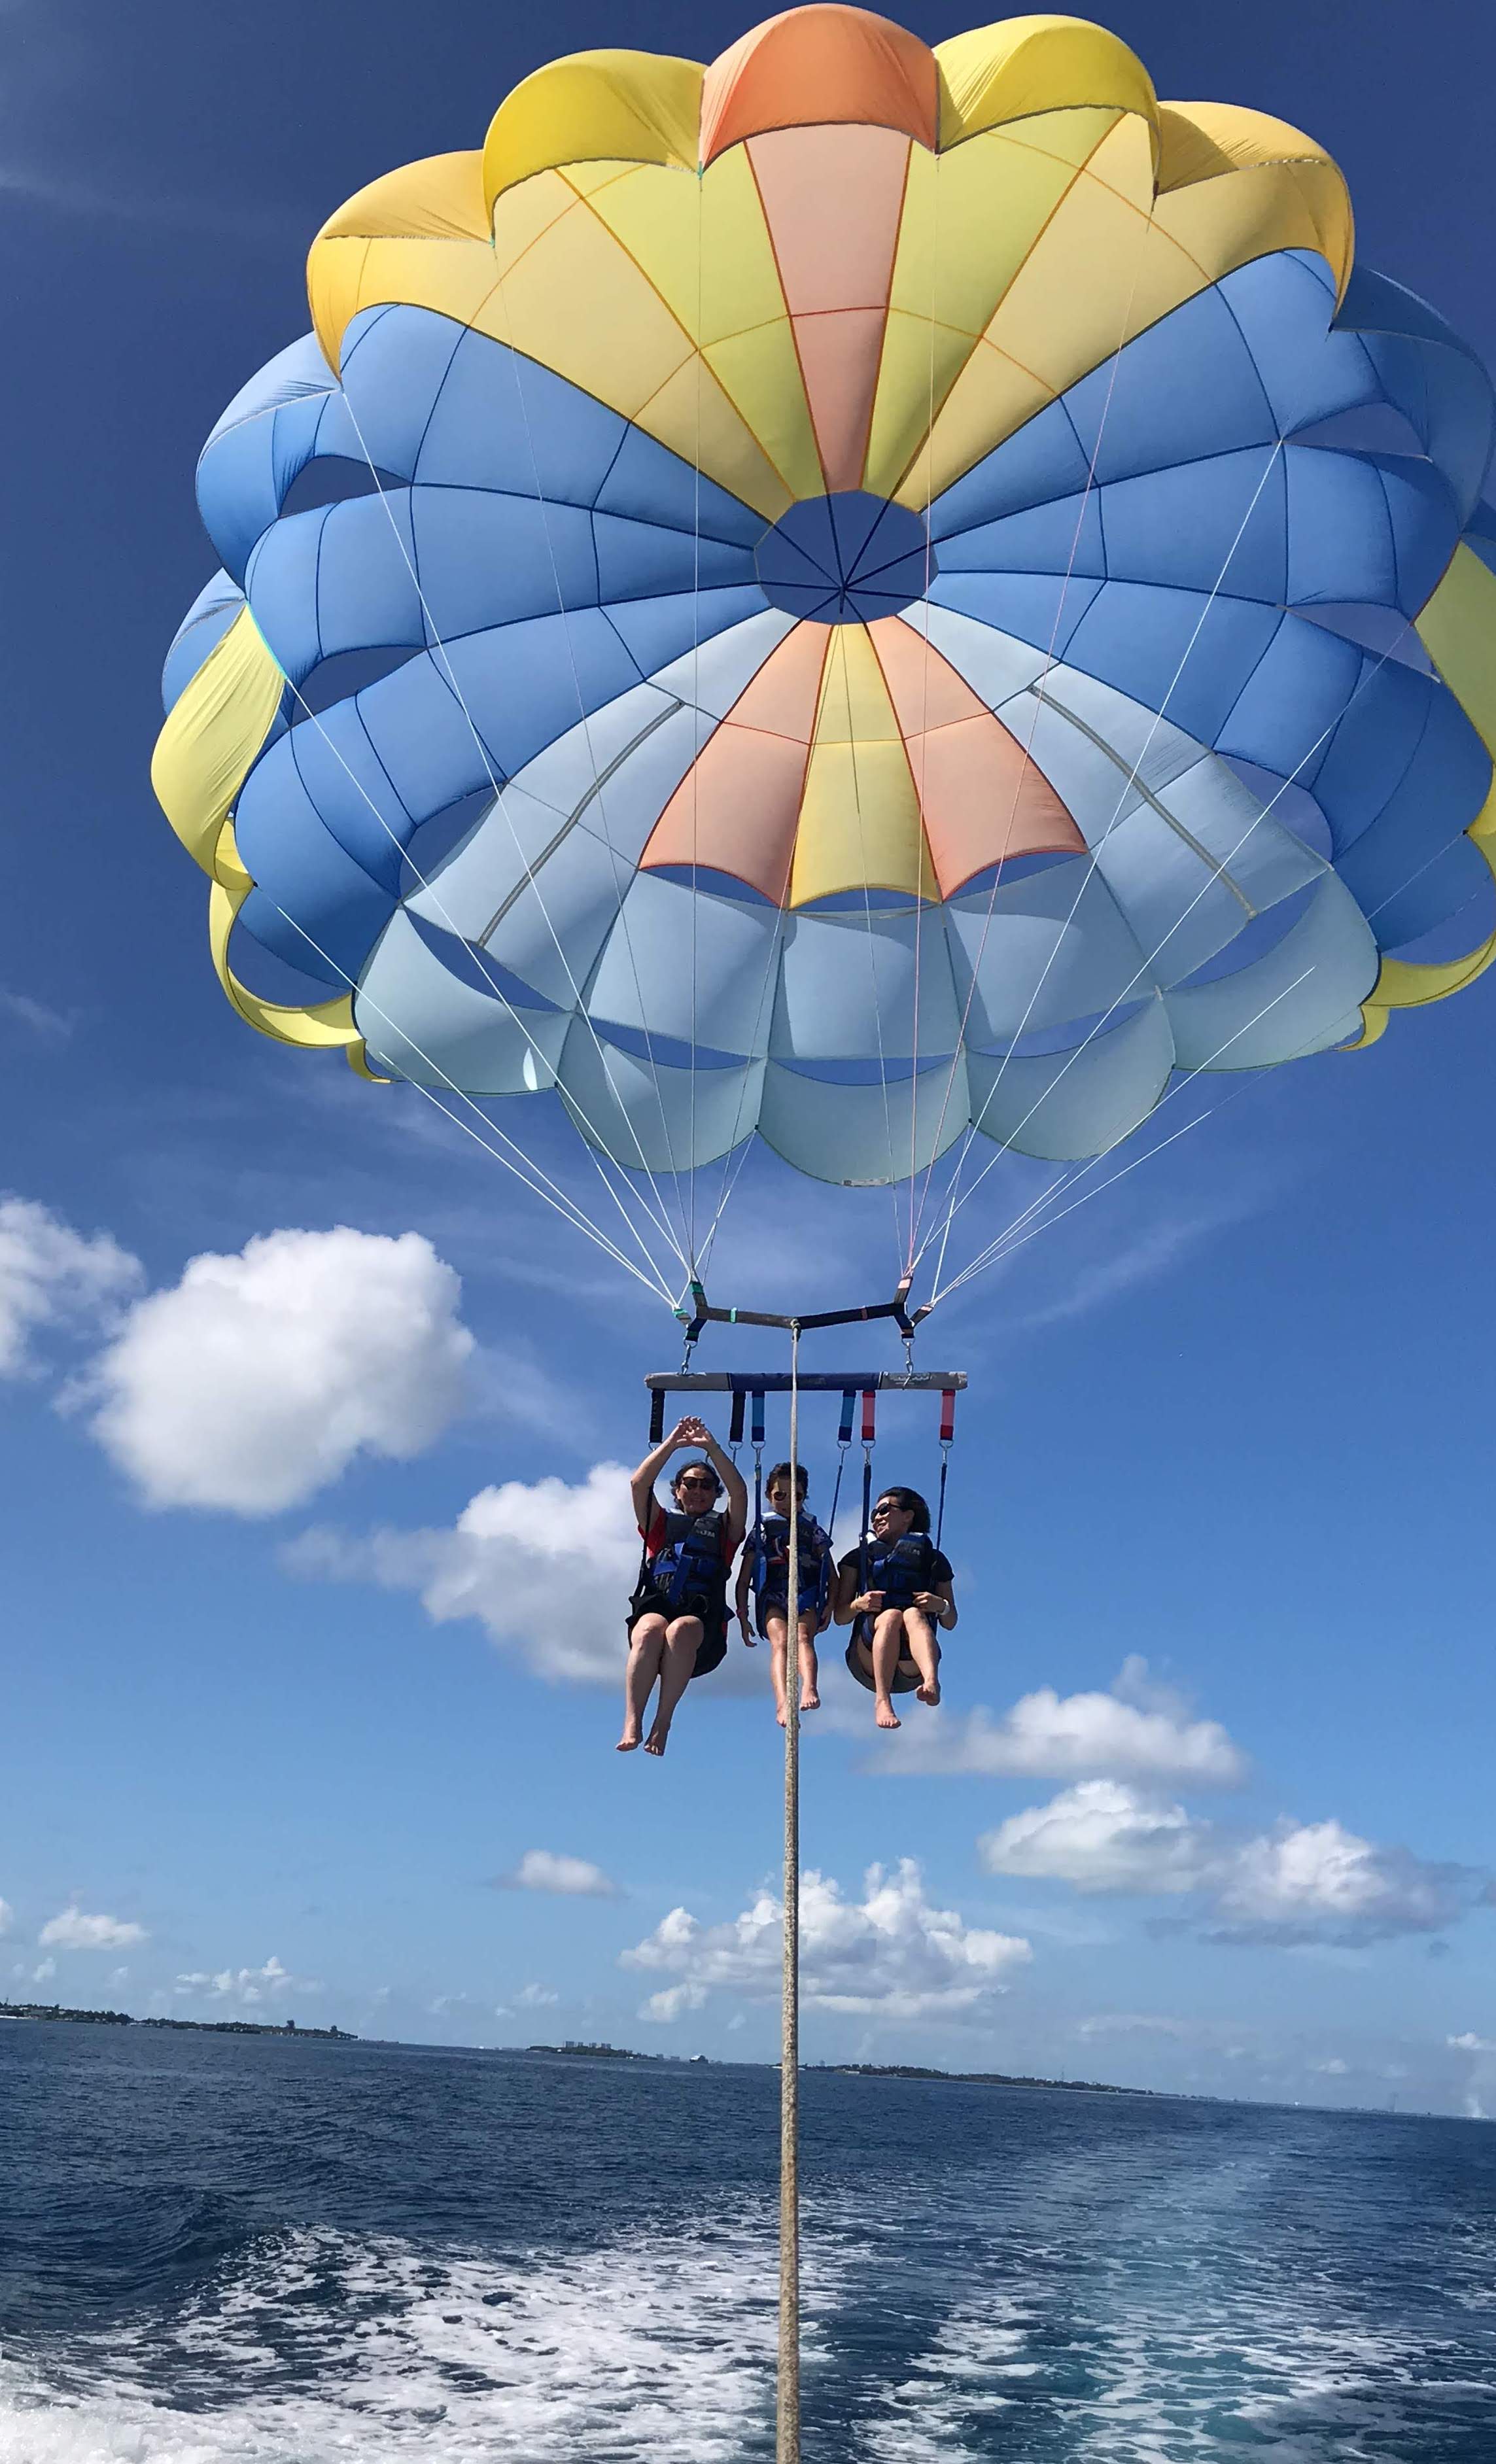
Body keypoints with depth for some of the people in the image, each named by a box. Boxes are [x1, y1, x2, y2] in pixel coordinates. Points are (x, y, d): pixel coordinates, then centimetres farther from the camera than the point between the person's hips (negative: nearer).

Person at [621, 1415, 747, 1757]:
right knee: (650, 1630, -37)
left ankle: (663, 1723, -38)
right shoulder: (661, 1526, 28)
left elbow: (740, 1492, 8)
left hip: (702, 1623, 0)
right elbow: (638, 1484, 12)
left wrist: (711, 1447, 3)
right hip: (655, 1608, 1)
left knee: (681, 1630, -37)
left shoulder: (723, 1530, 26)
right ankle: (632, 1723, -45)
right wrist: (672, 1444, 8)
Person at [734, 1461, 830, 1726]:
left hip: (806, 1598, 1)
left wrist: (829, 1605, -2)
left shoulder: (813, 1530, 22)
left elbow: (831, 1576, 16)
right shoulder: (761, 1532, 19)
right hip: (772, 1599, 0)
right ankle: (783, 1704, -54)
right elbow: (744, 1580, 15)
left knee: (802, 1636, -32)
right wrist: (743, 1617, 3)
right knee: (780, 1640, -31)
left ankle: (809, 1689, -60)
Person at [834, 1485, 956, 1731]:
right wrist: (858, 1605, -9)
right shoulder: (859, 1558, 23)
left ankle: (932, 1683, -61)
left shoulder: (933, 1560, 23)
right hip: (869, 1662, 0)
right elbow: (840, 1616, 14)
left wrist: (941, 1606, -6)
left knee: (914, 1614, -33)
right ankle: (882, 1701, -48)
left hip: (912, 1667, 0)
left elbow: (950, 1623, 17)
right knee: (891, 1616, -32)